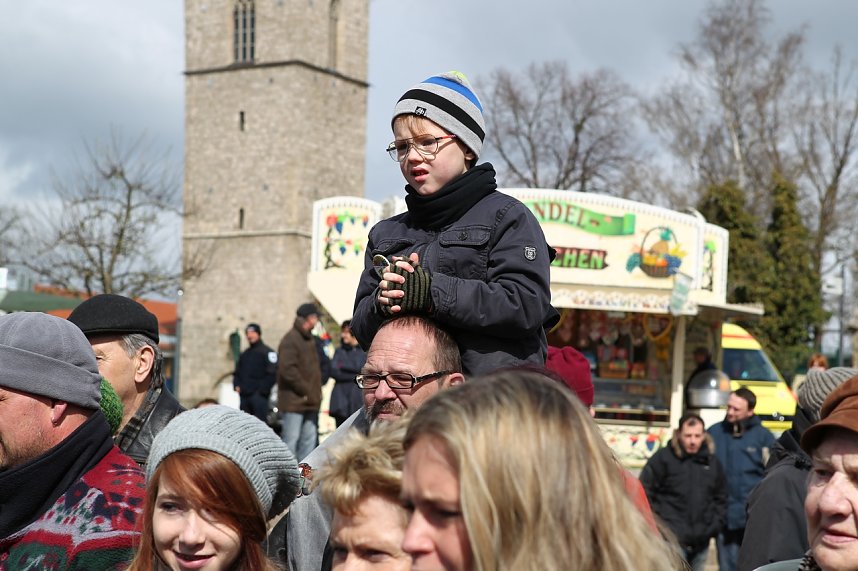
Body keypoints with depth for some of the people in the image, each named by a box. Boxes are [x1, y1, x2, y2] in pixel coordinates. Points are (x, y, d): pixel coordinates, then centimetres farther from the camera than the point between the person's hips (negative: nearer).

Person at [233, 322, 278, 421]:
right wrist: (237, 386, 8)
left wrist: (262, 390, -15)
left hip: (259, 396, -7)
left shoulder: (267, 352, -2)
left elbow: (272, 374, -10)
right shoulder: (244, 354, 21)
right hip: (244, 396, 7)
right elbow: (237, 372, 26)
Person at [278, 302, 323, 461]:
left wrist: (315, 391, 12)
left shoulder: (309, 339, 18)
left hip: (310, 401, 9)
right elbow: (287, 369, -19)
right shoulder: (290, 339, -11)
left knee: (309, 438, 10)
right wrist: (305, 390, -15)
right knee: (291, 439, -8)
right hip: (294, 400, -9)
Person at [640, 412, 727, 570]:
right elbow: (645, 493, -6)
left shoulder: (712, 462, 11)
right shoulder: (662, 458, -5)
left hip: (701, 543, 6)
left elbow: (721, 499, 19)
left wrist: (715, 526, 8)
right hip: (672, 539, -5)